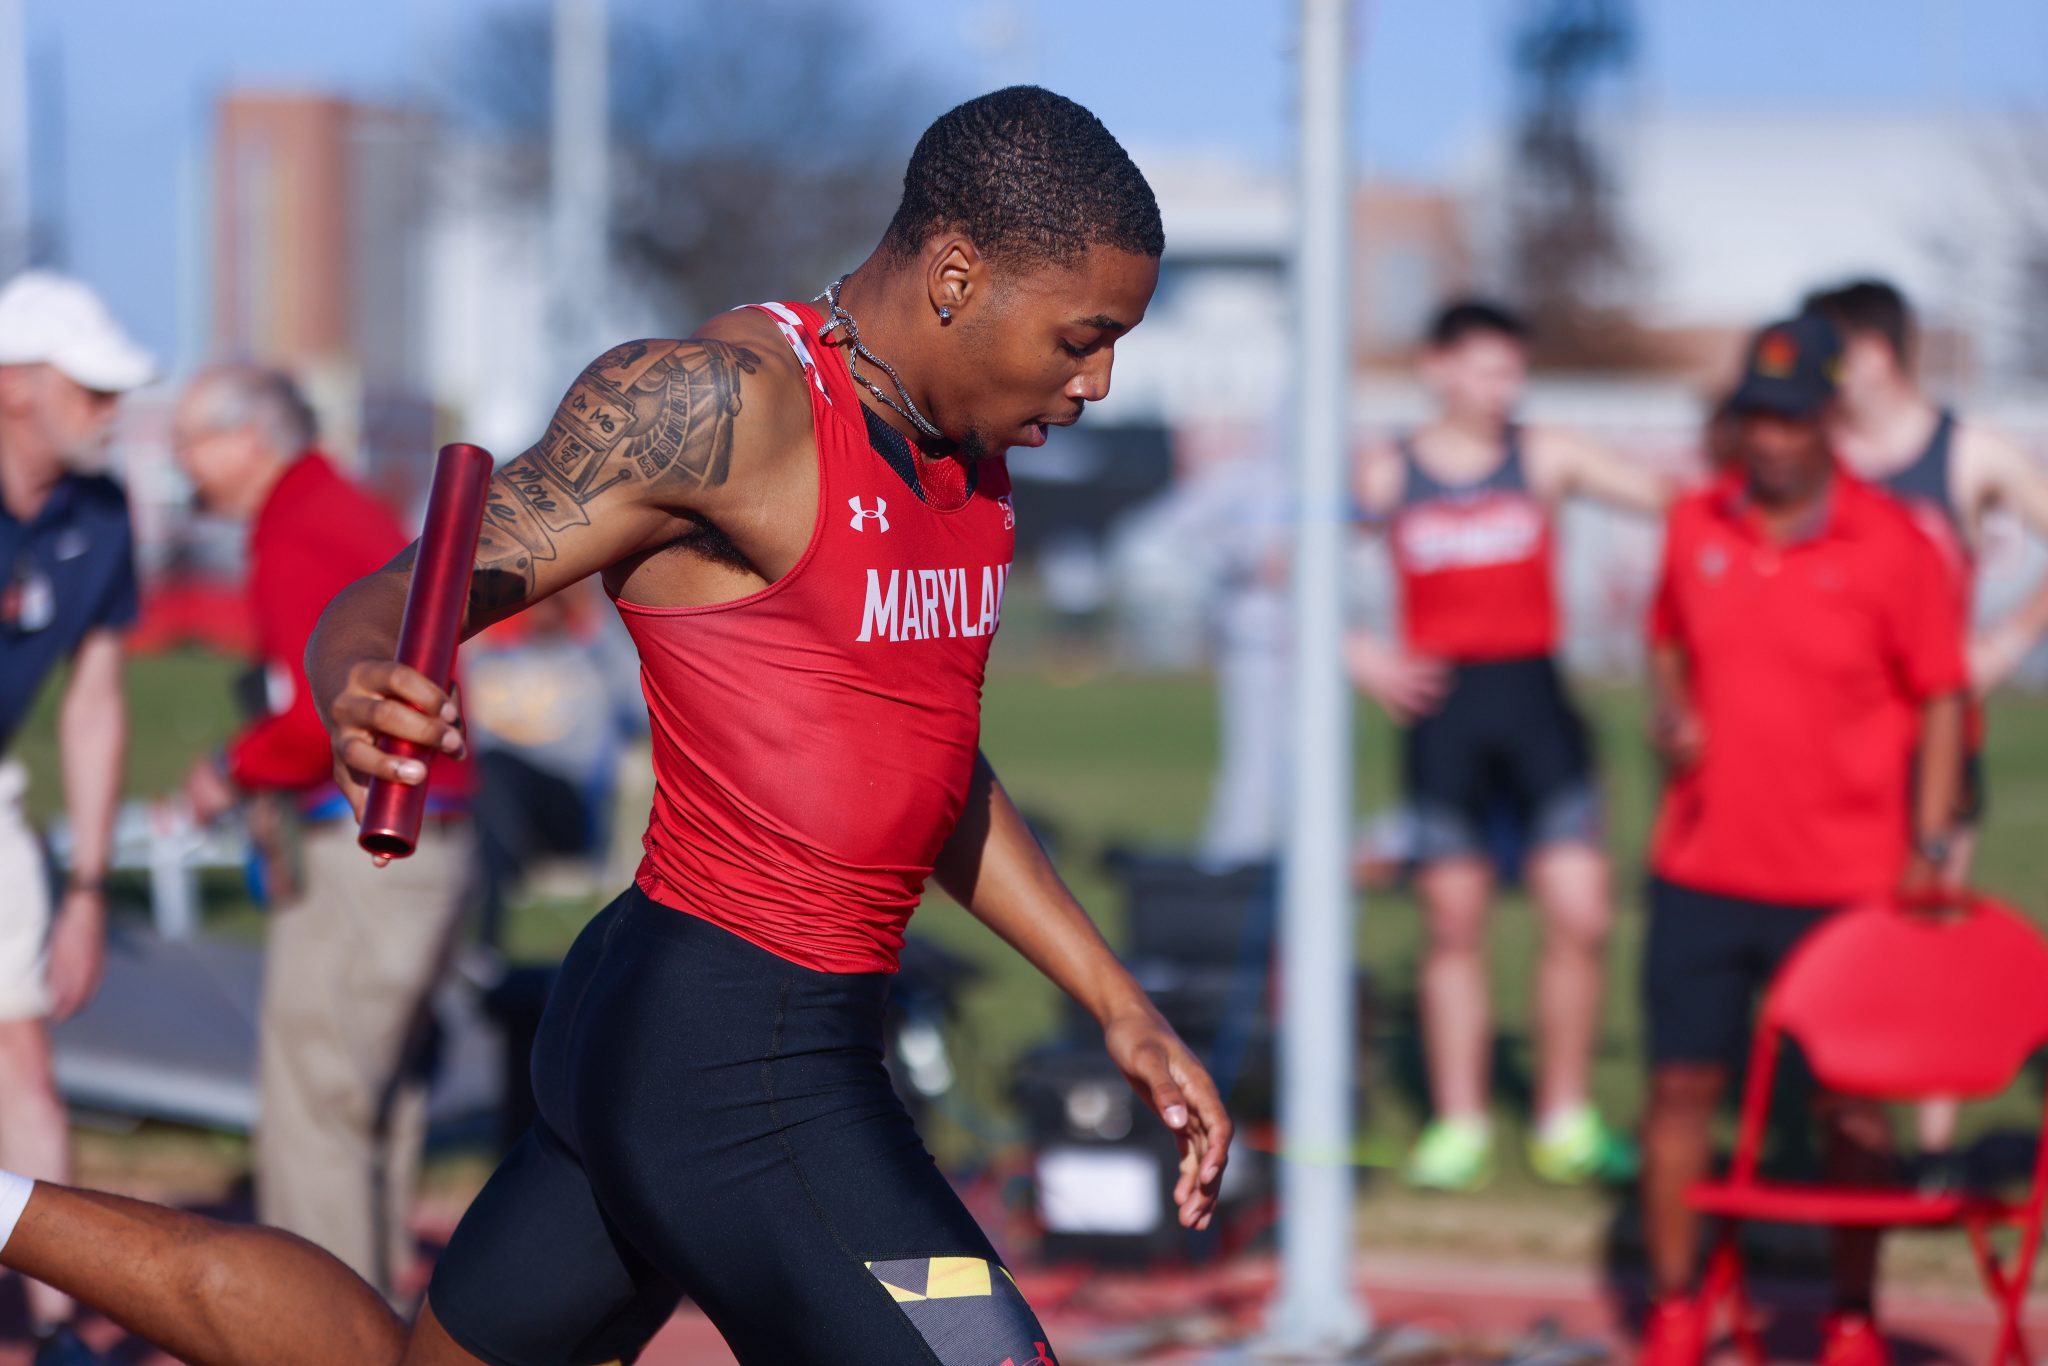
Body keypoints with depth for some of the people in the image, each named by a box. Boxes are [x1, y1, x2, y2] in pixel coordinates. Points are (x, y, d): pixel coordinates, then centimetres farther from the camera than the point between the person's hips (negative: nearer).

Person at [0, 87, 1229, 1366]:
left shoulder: (969, 443, 11)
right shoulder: (722, 406, -16)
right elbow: (381, 610, -17)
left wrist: (1122, 1006, 24)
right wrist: (360, 692, -40)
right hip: (728, 1066, -10)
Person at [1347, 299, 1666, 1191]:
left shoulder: (1544, 458, 6)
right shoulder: (1385, 474, 4)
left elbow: (1663, 495, -1)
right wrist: (1358, 655, -3)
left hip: (1534, 699, 1)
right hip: (1441, 706, -1)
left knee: (1580, 916, -5)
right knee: (1454, 926, 3)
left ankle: (1566, 1124, 7)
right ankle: (1458, 1128, 11)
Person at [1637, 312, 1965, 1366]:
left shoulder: (1891, 546, -6)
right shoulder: (1695, 527, 4)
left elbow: (1941, 703, -2)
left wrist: (1928, 849, -9)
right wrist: (1672, 715, -2)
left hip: (1842, 882, -3)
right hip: (1702, 871, 3)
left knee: (1851, 1104, 3)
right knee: (1682, 1083, 3)